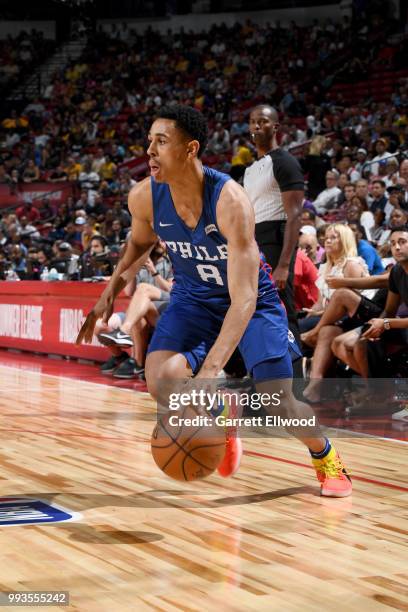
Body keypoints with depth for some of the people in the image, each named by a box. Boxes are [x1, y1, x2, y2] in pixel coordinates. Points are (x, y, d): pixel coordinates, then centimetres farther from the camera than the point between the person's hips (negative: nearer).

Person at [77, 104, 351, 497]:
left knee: (281, 404, -12)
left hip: (252, 301, -3)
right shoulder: (144, 197, -19)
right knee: (161, 379, -23)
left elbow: (244, 299, -39)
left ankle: (326, 458, 23)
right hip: (193, 298, 4)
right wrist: (112, 288, -5)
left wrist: (210, 369, -50)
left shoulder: (229, 201, -35)